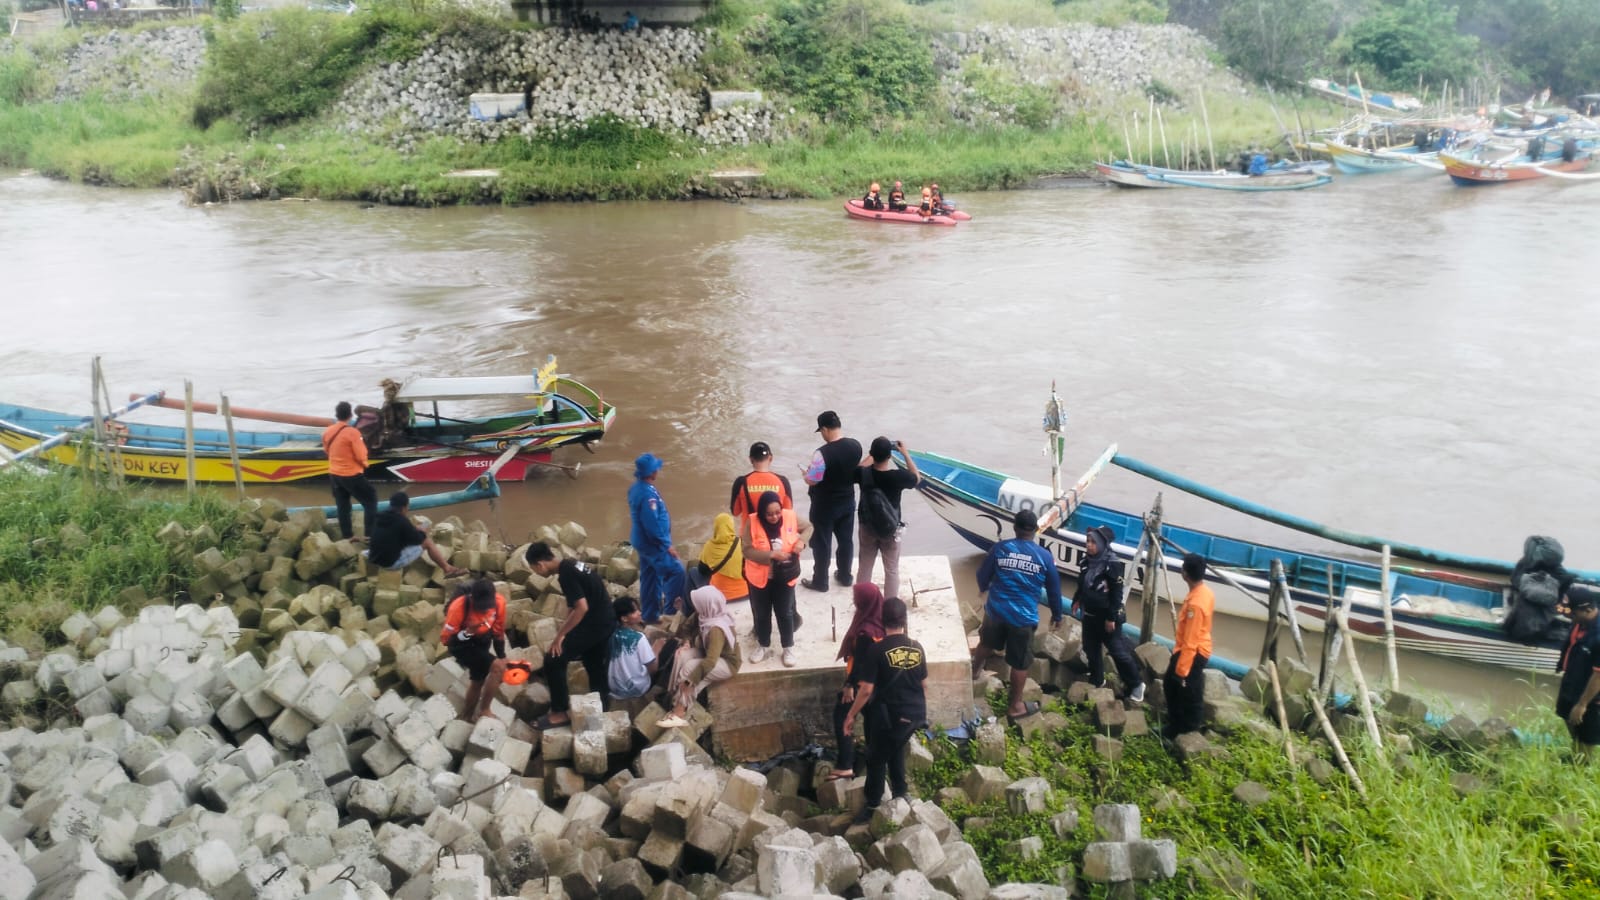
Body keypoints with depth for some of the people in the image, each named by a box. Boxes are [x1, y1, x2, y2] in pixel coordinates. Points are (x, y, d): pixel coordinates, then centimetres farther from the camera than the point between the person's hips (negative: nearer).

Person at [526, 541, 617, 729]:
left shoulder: (566, 574, -19)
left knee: (553, 660, -4)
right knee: (595, 666, 21)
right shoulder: (571, 565, 11)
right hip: (606, 622, 10)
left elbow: (582, 608, -25)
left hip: (594, 624, -10)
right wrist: (563, 628, 21)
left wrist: (560, 635, -17)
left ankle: (560, 713, 3)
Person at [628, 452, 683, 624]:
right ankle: (670, 607, 5)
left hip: (643, 541, 10)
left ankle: (650, 615, 23)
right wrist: (667, 545, -18)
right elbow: (652, 524, -27)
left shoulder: (637, 488, 5)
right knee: (676, 571, -3)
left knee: (650, 578, 16)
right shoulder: (647, 493, -27)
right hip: (653, 543, -10)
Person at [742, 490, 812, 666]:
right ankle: (763, 646, 38)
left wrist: (801, 540, -17)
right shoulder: (752, 522, -19)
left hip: (785, 577, 0)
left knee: (785, 613, 14)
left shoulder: (790, 517, -14)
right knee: (761, 613, 17)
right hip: (760, 577, 0)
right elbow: (747, 550, -19)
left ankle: (788, 648, 32)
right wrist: (772, 554, -29)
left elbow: (808, 526, 4)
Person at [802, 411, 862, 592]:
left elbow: (811, 480, -20)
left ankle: (820, 581, 24)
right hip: (847, 502, 6)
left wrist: (806, 473, 1)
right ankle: (845, 576, 36)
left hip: (825, 506, -6)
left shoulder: (822, 453, -29)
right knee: (845, 540, 21)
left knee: (821, 544, 11)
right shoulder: (855, 445, -9)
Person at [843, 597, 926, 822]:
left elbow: (866, 690, -16)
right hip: (916, 713, 5)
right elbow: (923, 682, 11)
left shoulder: (877, 650, -17)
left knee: (876, 759, 11)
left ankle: (873, 807, 19)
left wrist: (851, 715, -4)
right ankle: (900, 795, 33)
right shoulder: (917, 648, 0)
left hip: (890, 715, -5)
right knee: (896, 750, 27)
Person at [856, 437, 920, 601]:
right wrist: (906, 454, 4)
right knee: (892, 570, 14)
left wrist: (873, 455, 14)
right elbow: (917, 477, 0)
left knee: (864, 568, 18)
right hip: (890, 530, -2)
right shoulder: (899, 476, -24)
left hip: (867, 528, 2)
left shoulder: (864, 473, -19)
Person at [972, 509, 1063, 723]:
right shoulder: (1044, 556, -9)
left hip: (996, 610, 3)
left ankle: (974, 670, 56)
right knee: (1020, 663, 11)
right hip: (1024, 617, -2)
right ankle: (1015, 706, 21)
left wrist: (983, 589, 28)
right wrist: (1056, 614, 18)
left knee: (987, 643, 31)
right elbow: (1054, 589, 1)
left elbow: (982, 575, 5)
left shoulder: (1000, 548, -7)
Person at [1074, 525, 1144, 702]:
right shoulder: (1087, 561, 1)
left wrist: (1112, 618, -19)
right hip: (1089, 615, 8)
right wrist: (1077, 600, 10)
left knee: (1118, 651, 0)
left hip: (1106, 617, -7)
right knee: (1091, 649, 17)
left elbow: (1117, 593, -20)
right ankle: (1096, 681, 34)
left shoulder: (1112, 564, -22)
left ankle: (1136, 684, 15)